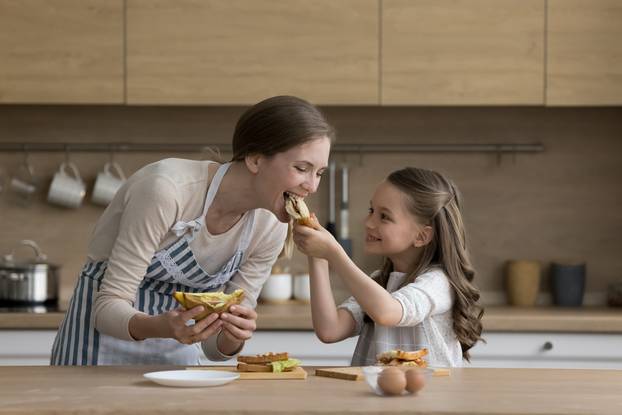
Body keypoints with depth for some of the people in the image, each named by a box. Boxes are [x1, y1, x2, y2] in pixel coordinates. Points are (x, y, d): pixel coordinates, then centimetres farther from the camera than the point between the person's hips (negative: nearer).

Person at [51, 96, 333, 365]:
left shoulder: (270, 227, -10)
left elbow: (215, 345, -5)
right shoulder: (166, 189, -26)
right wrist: (161, 327, -41)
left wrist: (235, 336, -26)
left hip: (176, 352, 5)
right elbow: (108, 305, -22)